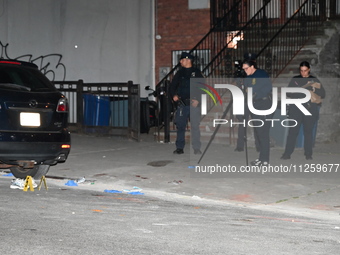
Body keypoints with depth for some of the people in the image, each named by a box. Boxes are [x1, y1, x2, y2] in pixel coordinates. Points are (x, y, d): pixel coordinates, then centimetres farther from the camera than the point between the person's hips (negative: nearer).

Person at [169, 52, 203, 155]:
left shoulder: (197, 73, 3)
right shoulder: (179, 73, 13)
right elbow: (172, 86, 15)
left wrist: (198, 100, -11)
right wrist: (173, 95, -4)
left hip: (194, 104, -3)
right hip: (182, 104, 3)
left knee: (195, 126, -3)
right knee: (180, 126, 3)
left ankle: (197, 148, 3)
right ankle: (179, 148, 10)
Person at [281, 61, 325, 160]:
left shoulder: (314, 80, 10)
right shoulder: (295, 79, 10)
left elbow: (323, 94, 3)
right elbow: (289, 93, 0)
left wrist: (314, 89, -15)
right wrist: (302, 92, -13)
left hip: (310, 110, 0)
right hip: (296, 110, 0)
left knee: (308, 132, 2)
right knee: (292, 131, -4)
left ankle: (308, 154, 11)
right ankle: (287, 153, -2)